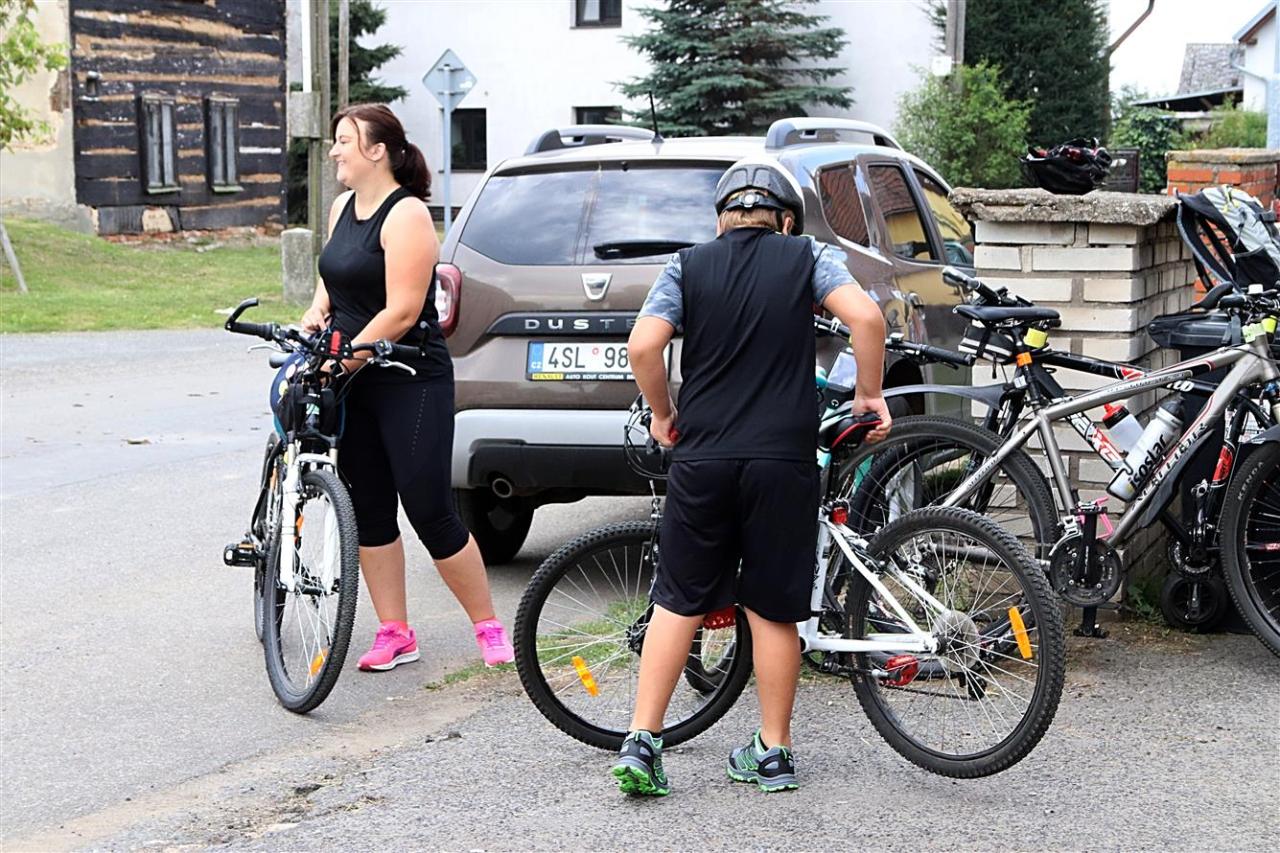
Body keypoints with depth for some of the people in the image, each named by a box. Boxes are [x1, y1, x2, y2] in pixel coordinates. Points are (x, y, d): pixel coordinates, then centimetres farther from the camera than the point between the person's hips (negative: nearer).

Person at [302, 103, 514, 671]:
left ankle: (489, 628, 7)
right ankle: (394, 635, 17)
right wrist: (318, 312, 7)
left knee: (430, 512, -7)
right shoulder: (343, 208, 12)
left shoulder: (406, 215, -14)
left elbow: (401, 311, -20)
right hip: (355, 386, 9)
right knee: (369, 512, 9)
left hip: (411, 386, -8)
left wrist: (343, 360, -20)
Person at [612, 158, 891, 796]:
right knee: (773, 609, 8)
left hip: (701, 458, 1)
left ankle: (641, 743, 5)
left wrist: (663, 414, 8)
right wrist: (869, 393, 3)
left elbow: (643, 347, -6)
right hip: (783, 459, -1)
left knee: (678, 602, 9)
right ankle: (772, 752, 16)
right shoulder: (808, 257, 6)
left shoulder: (688, 266, 7)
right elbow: (865, 317, -10)